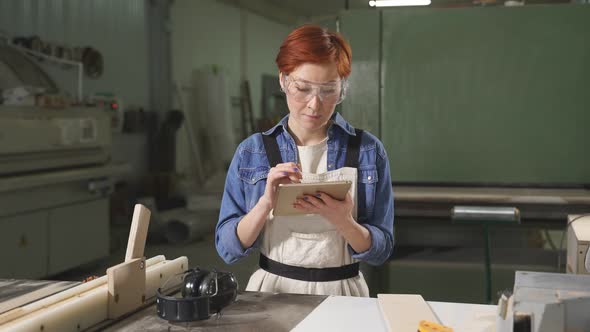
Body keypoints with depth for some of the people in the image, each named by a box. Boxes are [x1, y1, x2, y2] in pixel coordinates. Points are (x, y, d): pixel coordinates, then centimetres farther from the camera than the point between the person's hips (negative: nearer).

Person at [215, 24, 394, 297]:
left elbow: (381, 250, 2)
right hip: (271, 288, -1)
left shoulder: (369, 151, 0)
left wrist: (344, 222, -17)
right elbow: (227, 248, 0)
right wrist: (266, 203, -16)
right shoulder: (252, 152, 1)